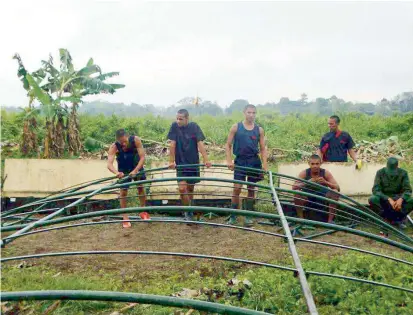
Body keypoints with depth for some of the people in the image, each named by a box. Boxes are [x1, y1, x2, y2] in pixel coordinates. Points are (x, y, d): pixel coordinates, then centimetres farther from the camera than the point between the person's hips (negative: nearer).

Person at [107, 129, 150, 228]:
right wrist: (116, 172, -62)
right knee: (123, 191, -2)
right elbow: (109, 164, -42)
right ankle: (125, 217, 8)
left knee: (141, 187, 3)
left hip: (137, 166, 1)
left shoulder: (136, 140, -32)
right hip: (123, 169, -1)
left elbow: (142, 157, -31)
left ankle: (143, 211, 20)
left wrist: (135, 170, -44)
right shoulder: (114, 147, -32)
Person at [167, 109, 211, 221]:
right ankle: (189, 211, 6)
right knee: (182, 188, -13)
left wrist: (206, 160, -21)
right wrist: (171, 161, -8)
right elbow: (172, 145, -7)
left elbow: (200, 143, -13)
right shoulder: (174, 126, -7)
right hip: (180, 163, 0)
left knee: (190, 188, 9)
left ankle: (188, 211, 29)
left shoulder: (194, 126, -8)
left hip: (193, 162, 1)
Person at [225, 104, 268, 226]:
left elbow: (263, 149, 6)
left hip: (254, 161, 2)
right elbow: (228, 145, 1)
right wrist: (229, 161, -10)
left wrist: (265, 164, -5)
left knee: (251, 189, 7)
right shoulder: (236, 127, 0)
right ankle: (233, 216, 5)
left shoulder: (259, 129, 4)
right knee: (237, 188, -5)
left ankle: (248, 216, 17)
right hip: (240, 161, -2)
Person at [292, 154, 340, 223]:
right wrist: (307, 182, -39)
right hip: (308, 200, -1)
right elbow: (294, 187, -23)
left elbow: (337, 188, -17)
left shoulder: (325, 173, -11)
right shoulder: (304, 173, -13)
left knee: (335, 192, -25)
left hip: (322, 200, 1)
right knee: (297, 193, -29)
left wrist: (325, 182, -35)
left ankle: (330, 220, -14)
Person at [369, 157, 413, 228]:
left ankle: (399, 218, -10)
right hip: (384, 198, -1)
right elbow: (376, 190, -19)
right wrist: (389, 199, -35)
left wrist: (401, 199, -33)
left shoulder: (403, 173, -8)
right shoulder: (380, 172, -12)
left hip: (397, 198, 1)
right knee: (372, 199, -33)